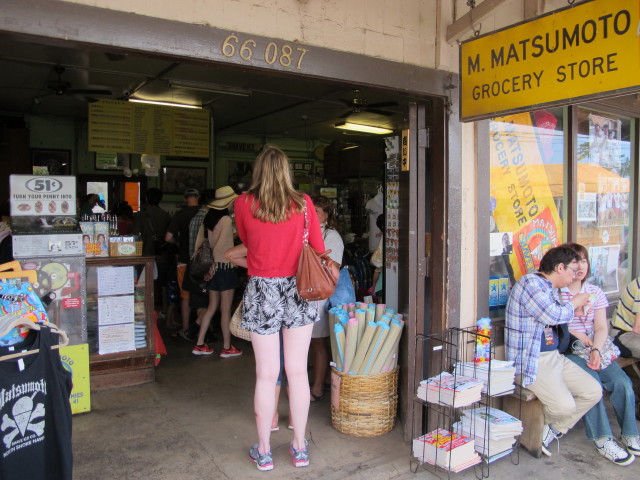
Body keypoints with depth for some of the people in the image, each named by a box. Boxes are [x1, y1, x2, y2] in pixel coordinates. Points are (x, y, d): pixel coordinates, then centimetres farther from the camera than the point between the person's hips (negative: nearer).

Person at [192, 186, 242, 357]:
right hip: (224, 266, -8)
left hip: (213, 267, 8)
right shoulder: (226, 219, -14)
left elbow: (205, 241, 10)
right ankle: (227, 348, 10)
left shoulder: (209, 218, 10)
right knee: (226, 309, 1)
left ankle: (199, 344, 17)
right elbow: (221, 245, -20)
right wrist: (214, 267, -14)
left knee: (212, 307, 15)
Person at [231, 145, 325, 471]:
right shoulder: (303, 203, -2)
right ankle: (299, 448, 22)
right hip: (297, 289, 1)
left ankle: (264, 451, 20)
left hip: (262, 290, -1)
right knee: (297, 371, 9)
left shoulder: (243, 203, -2)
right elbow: (318, 249, 4)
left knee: (266, 374, 6)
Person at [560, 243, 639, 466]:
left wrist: (596, 350, -13)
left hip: (595, 349, 5)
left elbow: (602, 328, 4)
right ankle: (602, 439, -14)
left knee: (622, 382, -17)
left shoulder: (596, 293, 13)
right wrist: (576, 334, -12)